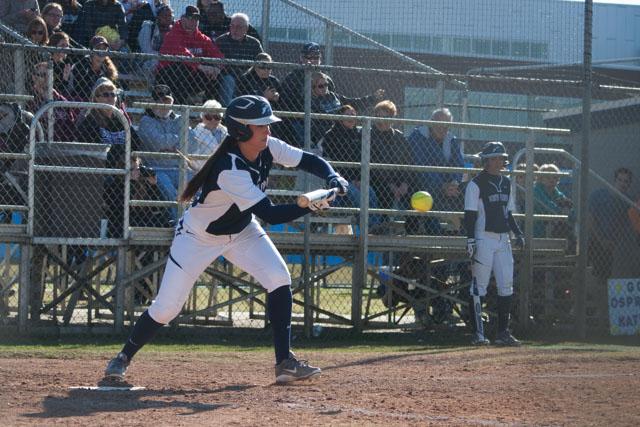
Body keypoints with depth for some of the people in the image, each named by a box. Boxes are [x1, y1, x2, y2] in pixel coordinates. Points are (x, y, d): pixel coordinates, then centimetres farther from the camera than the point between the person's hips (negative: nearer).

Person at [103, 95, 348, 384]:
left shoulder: (268, 148, -14)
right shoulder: (229, 169, -36)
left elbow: (310, 161, -6)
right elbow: (270, 215, -36)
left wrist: (332, 177, -26)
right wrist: (312, 207, -43)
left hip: (241, 231, 6)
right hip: (199, 237, -6)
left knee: (279, 279, -15)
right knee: (166, 308, -6)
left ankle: (285, 362, -9)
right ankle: (123, 358, 18)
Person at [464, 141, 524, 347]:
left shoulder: (505, 183, 15)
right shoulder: (476, 184, -6)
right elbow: (470, 215, -10)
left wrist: (518, 233, 9)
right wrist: (470, 241, -17)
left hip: (503, 239, 7)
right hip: (484, 238, -7)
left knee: (506, 285, 3)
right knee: (479, 285, -6)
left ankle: (503, 332, 7)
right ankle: (478, 333, -5)